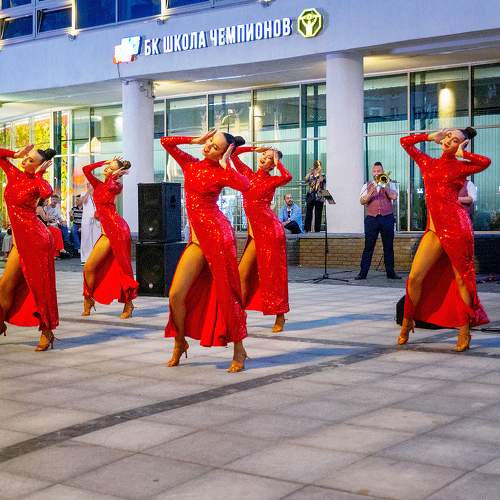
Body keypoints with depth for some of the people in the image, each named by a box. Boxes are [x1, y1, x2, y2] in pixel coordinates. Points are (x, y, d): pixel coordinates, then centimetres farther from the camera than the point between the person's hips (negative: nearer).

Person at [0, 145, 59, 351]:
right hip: (20, 241, 7)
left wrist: (38, 173, -17)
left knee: (40, 286, -2)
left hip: (36, 238, -7)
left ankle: (47, 332, 7)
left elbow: (47, 193, -31)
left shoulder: (36, 182, -7)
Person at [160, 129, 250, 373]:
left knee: (226, 294, -1)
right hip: (197, 238, 6)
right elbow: (166, 142, 14)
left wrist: (225, 164, -14)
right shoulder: (191, 164, 11)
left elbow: (245, 185, -24)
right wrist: (195, 140, 9)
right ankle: (180, 344, 22)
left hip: (217, 234, -5)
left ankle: (239, 351, 9)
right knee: (176, 295, 1)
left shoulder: (221, 172, -5)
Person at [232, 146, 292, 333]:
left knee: (272, 273, -2)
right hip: (255, 231, 5)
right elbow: (234, 153, 17)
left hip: (269, 229, -5)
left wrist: (277, 162, -9)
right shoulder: (248, 174, 13)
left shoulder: (272, 180, -1)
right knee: (243, 273, 0)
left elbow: (287, 177, -23)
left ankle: (280, 317, 7)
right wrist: (254, 148, 14)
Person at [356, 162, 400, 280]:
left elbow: (394, 197, -6)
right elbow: (362, 201, -2)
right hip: (371, 218, 0)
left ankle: (390, 272, 9)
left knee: (389, 247, 3)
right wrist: (371, 192, -16)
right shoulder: (367, 186, 11)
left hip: (387, 218, 0)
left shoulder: (389, 184, 12)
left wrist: (384, 186, -9)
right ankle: (363, 273, -2)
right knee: (368, 247, -3)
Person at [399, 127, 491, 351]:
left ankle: (464, 332, 5)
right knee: (415, 278, 0)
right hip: (434, 229, 4)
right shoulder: (428, 163, 17)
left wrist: (462, 154, -3)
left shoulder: (460, 167, 4)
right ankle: (407, 322, 18)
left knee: (461, 279, 0)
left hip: (456, 225, -4)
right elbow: (405, 142, 23)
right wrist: (430, 136, 17)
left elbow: (485, 162, -14)